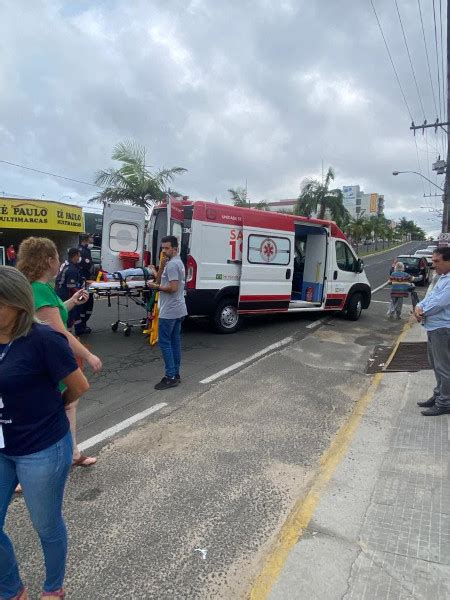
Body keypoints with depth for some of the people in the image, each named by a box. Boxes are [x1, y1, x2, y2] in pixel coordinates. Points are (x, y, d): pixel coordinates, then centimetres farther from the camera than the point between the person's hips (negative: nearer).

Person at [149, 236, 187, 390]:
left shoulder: (172, 264, -15)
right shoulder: (178, 262, 17)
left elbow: (173, 288, -23)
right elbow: (160, 280, 15)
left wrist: (156, 287, -10)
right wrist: (161, 266, 0)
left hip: (169, 311, -10)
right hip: (178, 310, 10)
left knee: (164, 342, -5)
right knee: (175, 342, 12)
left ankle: (170, 377, -3)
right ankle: (176, 374, 18)